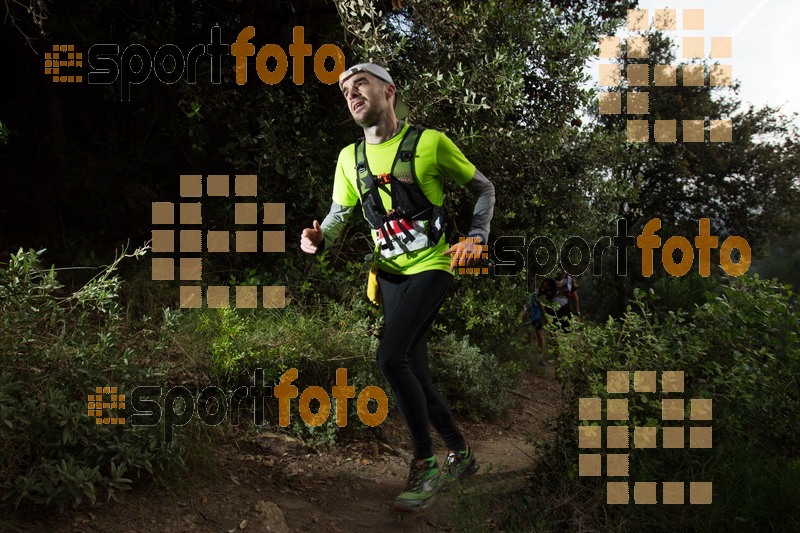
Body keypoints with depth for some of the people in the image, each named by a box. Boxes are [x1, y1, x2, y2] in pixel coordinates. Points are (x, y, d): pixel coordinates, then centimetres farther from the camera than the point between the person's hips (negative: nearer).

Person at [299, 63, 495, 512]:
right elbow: (338, 216, 7)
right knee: (415, 372, 8)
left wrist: (476, 238, -11)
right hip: (391, 273, 6)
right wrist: (318, 238, -16)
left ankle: (426, 466, -6)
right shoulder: (350, 158, 7)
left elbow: (484, 189, 3)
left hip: (432, 265, -6)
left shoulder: (430, 142, -7)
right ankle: (462, 454, 29)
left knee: (392, 357, -23)